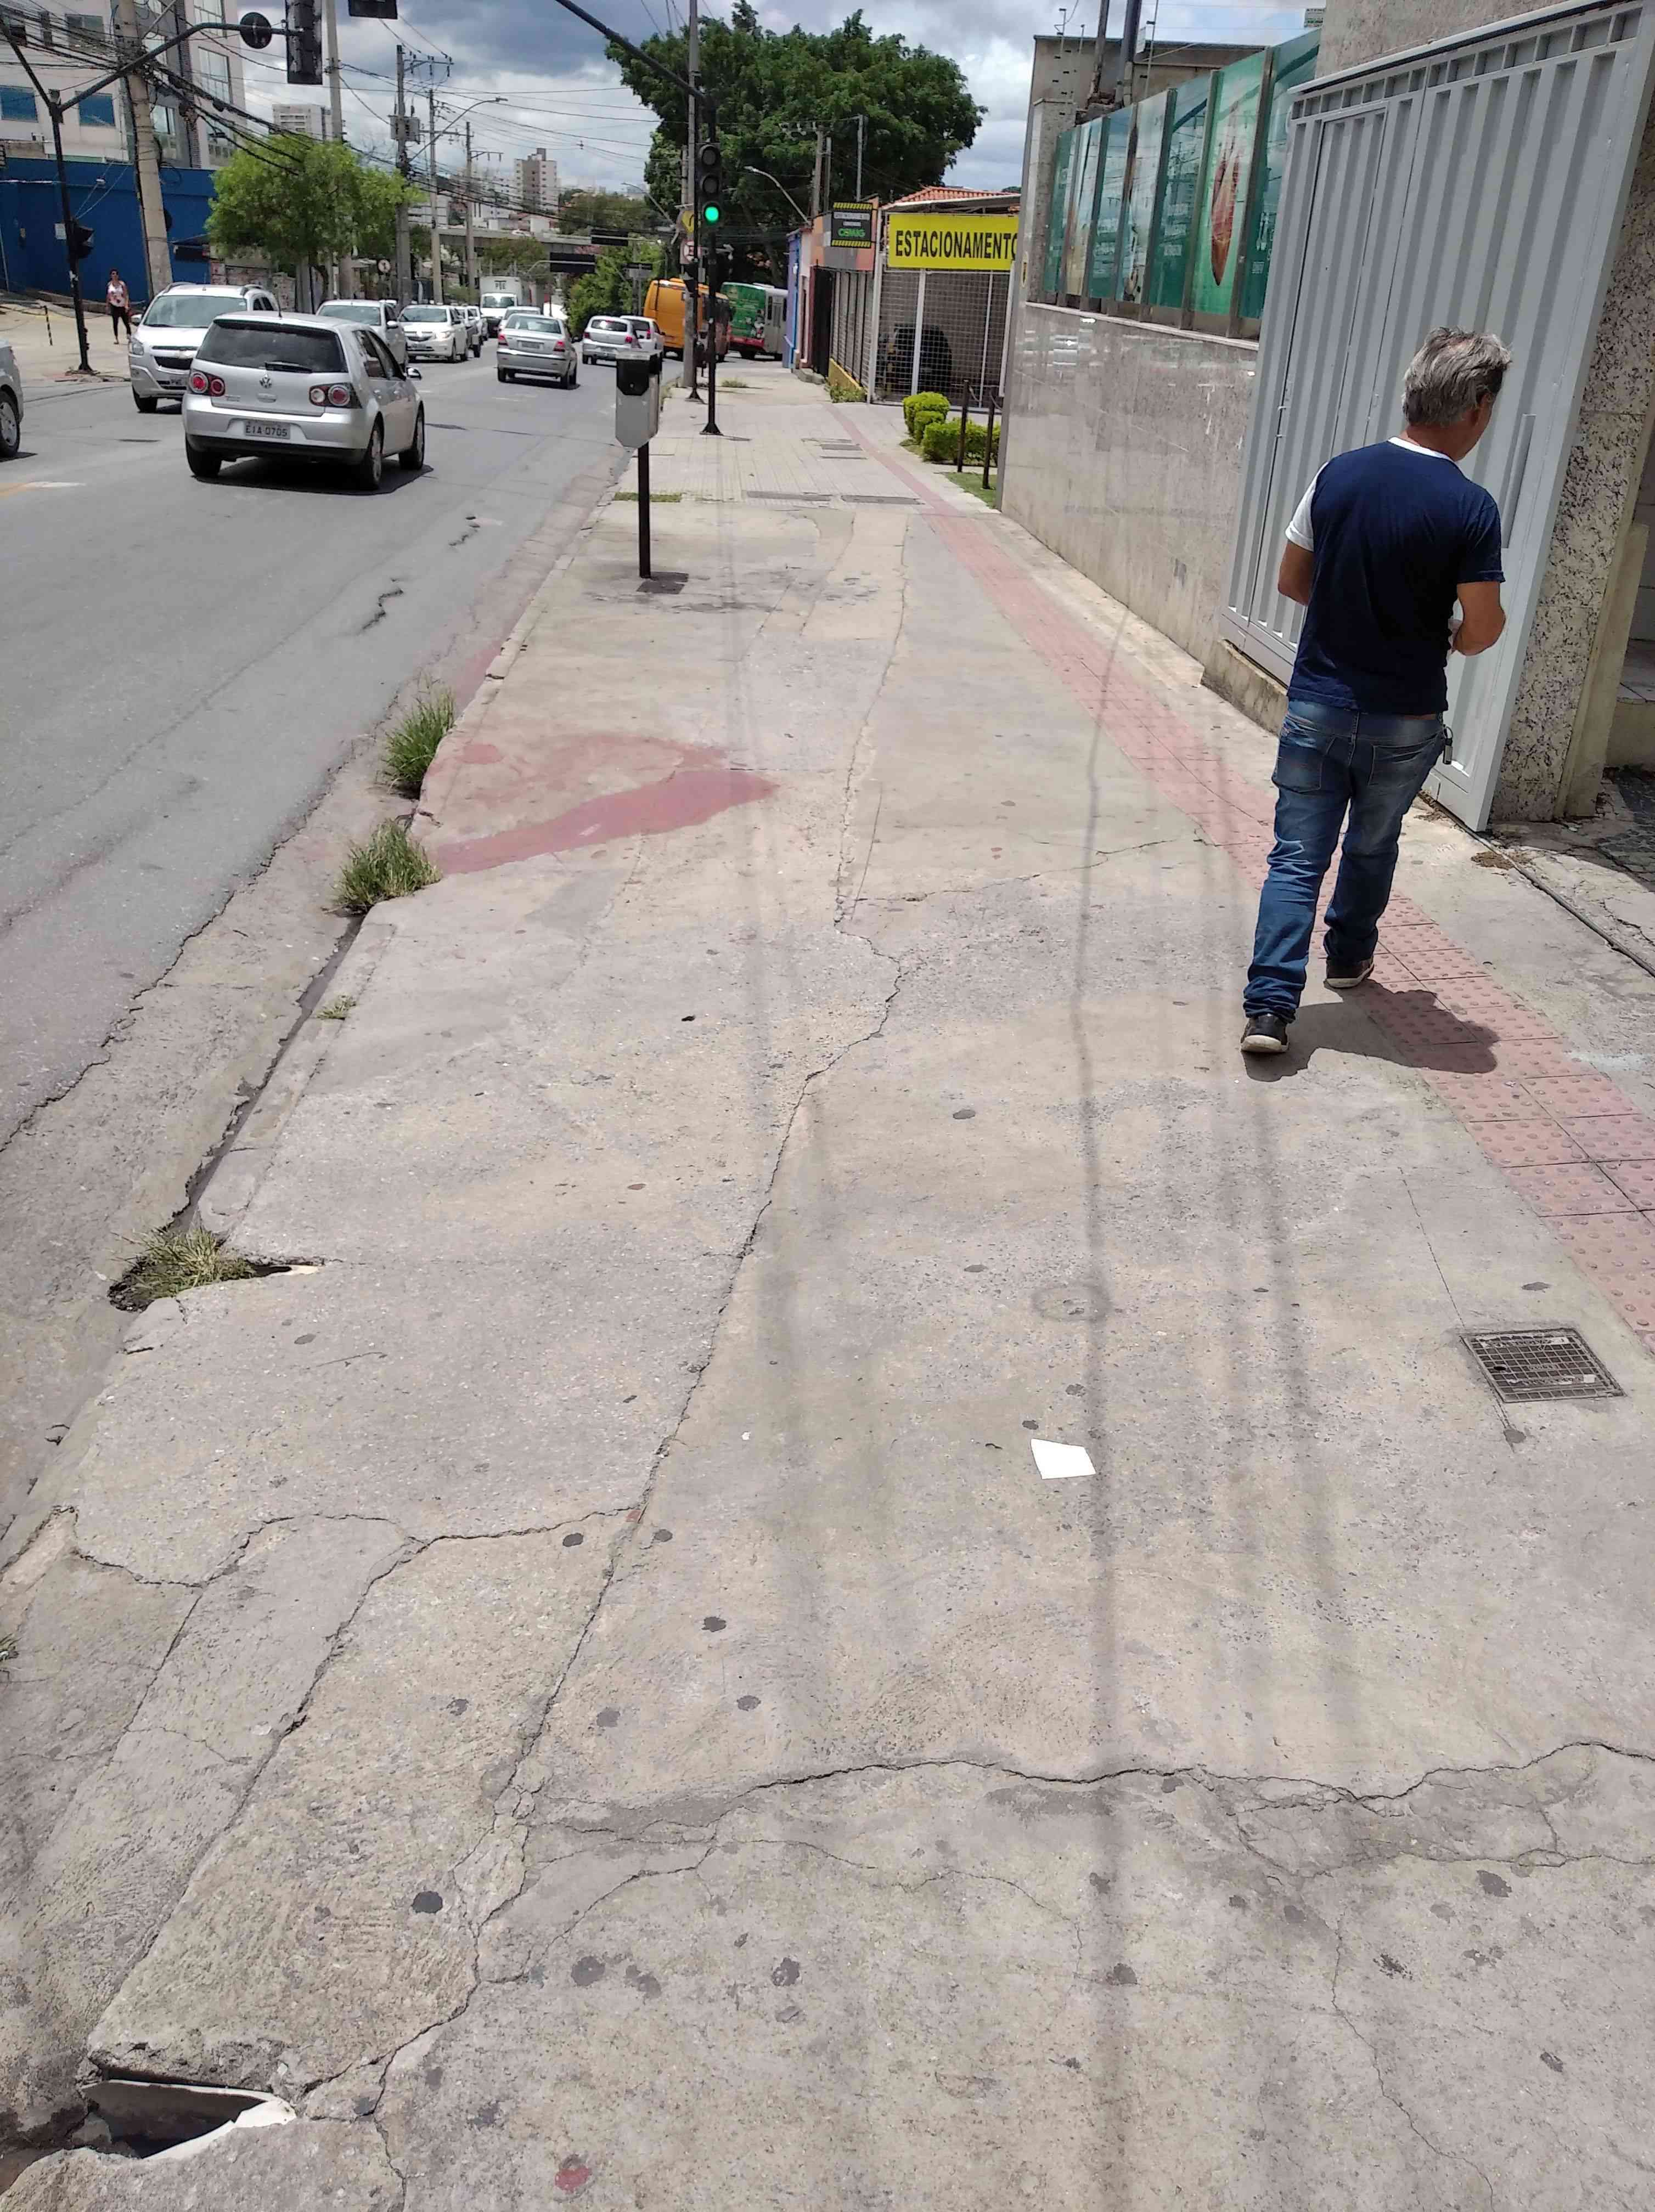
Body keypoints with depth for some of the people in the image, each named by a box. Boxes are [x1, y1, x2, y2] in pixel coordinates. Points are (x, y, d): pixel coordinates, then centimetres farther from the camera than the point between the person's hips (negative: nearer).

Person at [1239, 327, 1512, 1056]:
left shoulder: (1341, 474, -3)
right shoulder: (1470, 508, -14)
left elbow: (1291, 580, 5)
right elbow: (1483, 628, -13)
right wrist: (1448, 637, 10)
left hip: (1317, 703, 2)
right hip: (1403, 721, -1)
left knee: (1297, 855, 3)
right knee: (1373, 843, 22)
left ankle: (1269, 1005, -9)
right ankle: (1350, 956, 42)